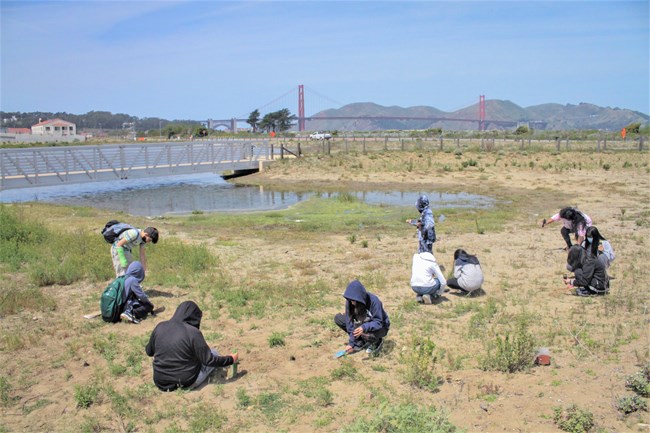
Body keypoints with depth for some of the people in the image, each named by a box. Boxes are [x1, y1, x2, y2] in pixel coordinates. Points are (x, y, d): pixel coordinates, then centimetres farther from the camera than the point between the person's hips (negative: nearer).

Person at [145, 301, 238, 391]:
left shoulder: (160, 327, -5)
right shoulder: (193, 332, -19)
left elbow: (149, 352, 9)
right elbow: (208, 360, -13)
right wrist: (231, 359, 1)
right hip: (186, 383, -6)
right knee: (214, 353, 10)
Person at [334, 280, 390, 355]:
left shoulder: (373, 301, -33)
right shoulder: (349, 302, -19)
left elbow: (378, 322, -30)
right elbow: (350, 322, -14)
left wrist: (364, 327, -48)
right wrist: (351, 343, -16)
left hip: (380, 327, -6)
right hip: (363, 323, 6)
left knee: (365, 333, -40)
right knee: (338, 318, -10)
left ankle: (377, 341, -2)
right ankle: (361, 342, 1)